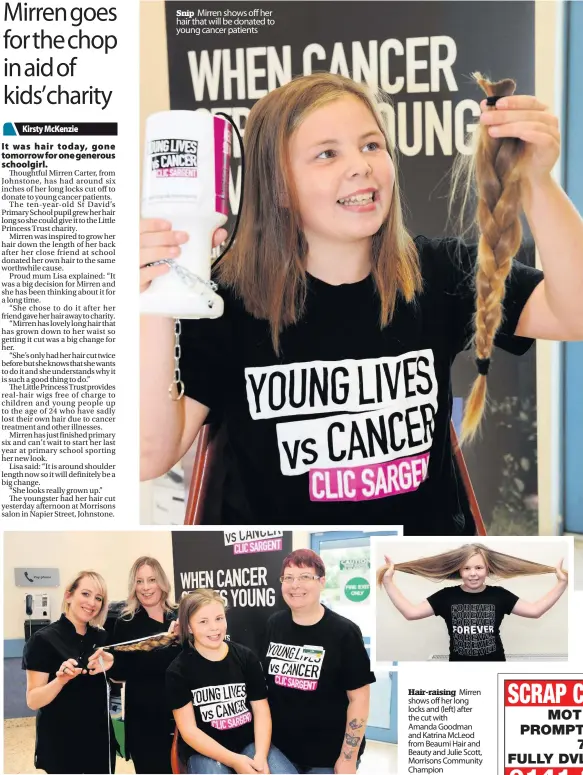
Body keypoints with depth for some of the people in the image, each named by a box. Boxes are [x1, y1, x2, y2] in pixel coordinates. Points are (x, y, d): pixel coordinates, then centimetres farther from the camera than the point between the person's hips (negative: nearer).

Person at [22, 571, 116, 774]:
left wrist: (110, 664, -9)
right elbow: (33, 701, -15)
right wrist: (61, 679, -32)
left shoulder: (101, 637, 2)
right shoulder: (44, 639, -13)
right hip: (60, 742, -5)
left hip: (99, 738, 5)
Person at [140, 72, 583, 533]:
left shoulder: (440, 274, -2)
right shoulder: (229, 300, -9)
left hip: (430, 529, 4)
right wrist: (158, 312, -29)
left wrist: (536, 182, -28)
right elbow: (151, 455, -15)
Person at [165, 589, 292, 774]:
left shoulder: (246, 657, 3)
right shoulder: (178, 670, -4)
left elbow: (261, 711, 2)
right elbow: (188, 730, -7)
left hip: (249, 742, 2)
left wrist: (261, 756, -16)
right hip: (205, 750, -2)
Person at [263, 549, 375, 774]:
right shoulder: (274, 625, 1)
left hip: (329, 756, -4)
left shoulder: (343, 632, -12)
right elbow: (262, 681, 11)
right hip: (280, 749, 4)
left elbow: (359, 698, -11)